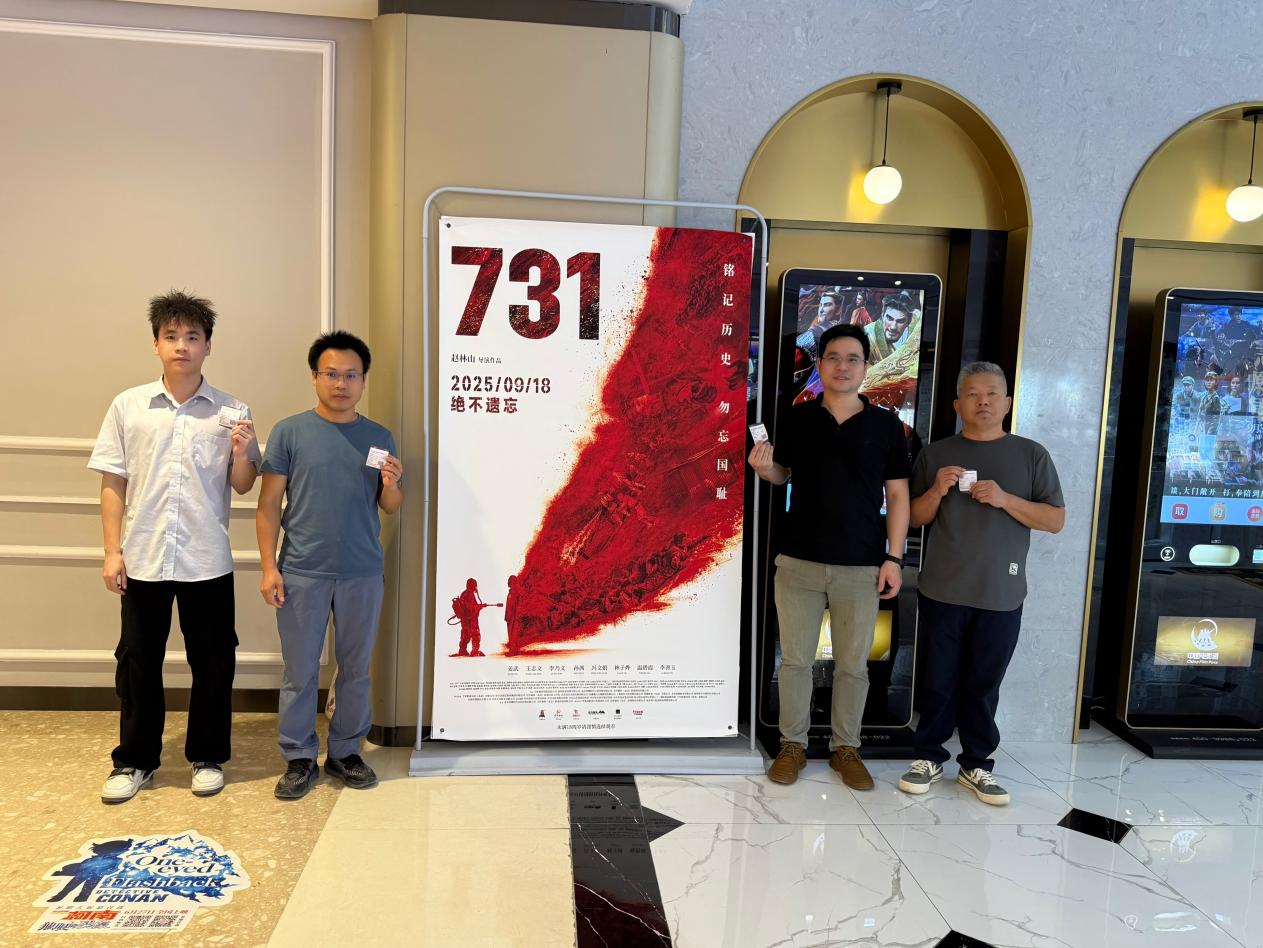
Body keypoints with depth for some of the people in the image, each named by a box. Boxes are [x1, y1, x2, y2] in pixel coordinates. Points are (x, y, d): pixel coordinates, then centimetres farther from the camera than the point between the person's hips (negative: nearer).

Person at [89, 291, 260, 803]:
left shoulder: (231, 411, 0)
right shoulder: (129, 406, 2)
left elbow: (243, 486, 4)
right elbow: (112, 483, 4)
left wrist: (242, 453, -17)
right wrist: (112, 551, 0)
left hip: (207, 560, -1)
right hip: (143, 559, 1)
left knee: (212, 663, 8)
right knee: (138, 661, 12)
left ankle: (208, 756, 26)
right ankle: (135, 760, 29)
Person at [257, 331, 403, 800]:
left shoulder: (380, 437, 4)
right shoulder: (289, 432, -2)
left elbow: (391, 507, 9)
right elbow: (268, 504, -1)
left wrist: (392, 485, -13)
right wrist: (269, 567, -6)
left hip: (363, 574, 2)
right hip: (302, 573, -2)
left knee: (355, 669, 13)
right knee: (300, 672, 9)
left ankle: (345, 751, 29)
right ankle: (300, 758, 24)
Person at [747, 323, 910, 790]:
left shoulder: (886, 424, 1)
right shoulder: (797, 418, 3)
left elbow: (897, 495, 2)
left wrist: (894, 558, -3)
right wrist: (763, 469, -10)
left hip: (861, 567, 0)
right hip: (799, 562, 1)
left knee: (853, 665, 10)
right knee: (795, 659, 9)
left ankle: (846, 748, 26)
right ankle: (793, 744, 24)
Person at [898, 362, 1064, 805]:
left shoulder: (1031, 455, 4)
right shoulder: (936, 453, 6)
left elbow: (1055, 520, 0)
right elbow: (916, 518, 8)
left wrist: (1005, 499, -15)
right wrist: (937, 491, -12)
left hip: (1001, 594, 0)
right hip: (942, 590, 1)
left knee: (983, 684, 8)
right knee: (938, 681, 7)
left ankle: (976, 766, 21)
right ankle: (929, 757, 21)